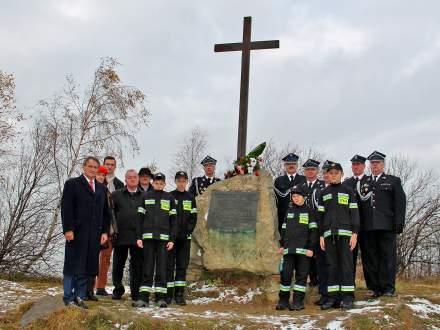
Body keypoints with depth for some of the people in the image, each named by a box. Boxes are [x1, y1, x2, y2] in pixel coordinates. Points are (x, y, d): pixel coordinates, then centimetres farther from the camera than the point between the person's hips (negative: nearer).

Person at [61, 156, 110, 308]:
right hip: (76, 233, -4)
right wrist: (68, 229, -13)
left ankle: (79, 297, 12)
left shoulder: (102, 189, 19)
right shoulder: (72, 184, 3)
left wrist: (105, 231, 8)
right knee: (72, 266, 0)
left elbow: (106, 213, 18)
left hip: (95, 235, 5)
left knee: (88, 268, 4)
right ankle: (69, 299, 6)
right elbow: (66, 208, -4)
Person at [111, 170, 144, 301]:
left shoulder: (144, 196, 10)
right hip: (120, 235, 0)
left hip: (138, 236, 0)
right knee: (118, 264, 7)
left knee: (137, 265, 2)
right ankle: (118, 289, 21)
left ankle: (136, 291, 12)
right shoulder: (116, 195, 8)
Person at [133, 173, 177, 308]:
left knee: (162, 268, 1)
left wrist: (172, 239, 1)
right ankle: (144, 297, 3)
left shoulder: (169, 198, 10)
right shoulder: (145, 196, 10)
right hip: (148, 237, 0)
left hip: (163, 238, 0)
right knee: (147, 268, 1)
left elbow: (173, 220, 8)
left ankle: (161, 297, 5)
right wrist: (139, 237, 1)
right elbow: (140, 218, 9)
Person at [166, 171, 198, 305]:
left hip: (185, 237, 2)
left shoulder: (191, 198, 11)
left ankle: (179, 294, 7)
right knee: (169, 265, -3)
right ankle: (168, 293, 1)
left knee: (182, 265, 3)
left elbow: (194, 218, 9)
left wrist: (187, 231, -5)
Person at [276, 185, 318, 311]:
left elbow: (313, 230, -1)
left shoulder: (309, 211, 3)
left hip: (303, 249, -3)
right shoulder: (289, 210, 17)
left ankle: (298, 301, 4)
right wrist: (282, 244, 11)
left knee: (301, 275, -1)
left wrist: (311, 247, -8)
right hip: (289, 249, 4)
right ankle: (283, 300, 11)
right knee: (285, 274, 1)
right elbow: (284, 229, 20)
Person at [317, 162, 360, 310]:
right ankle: (333, 297, 5)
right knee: (331, 265, 2)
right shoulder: (324, 193, 15)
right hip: (329, 233, 3)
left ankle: (348, 297, -3)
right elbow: (320, 215, 14)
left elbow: (354, 213, 3)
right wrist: (321, 235, 7)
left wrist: (355, 233, -6)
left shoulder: (348, 191, 8)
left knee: (346, 264, -5)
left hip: (345, 232, -3)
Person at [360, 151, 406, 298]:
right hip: (368, 227, 2)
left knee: (387, 257, -4)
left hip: (386, 226, -2)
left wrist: (399, 222, -6)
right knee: (370, 258, 2)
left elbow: (400, 202, 4)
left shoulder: (394, 181, 12)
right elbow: (358, 204, 11)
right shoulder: (363, 182, 17)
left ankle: (388, 287, 1)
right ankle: (375, 288, 7)